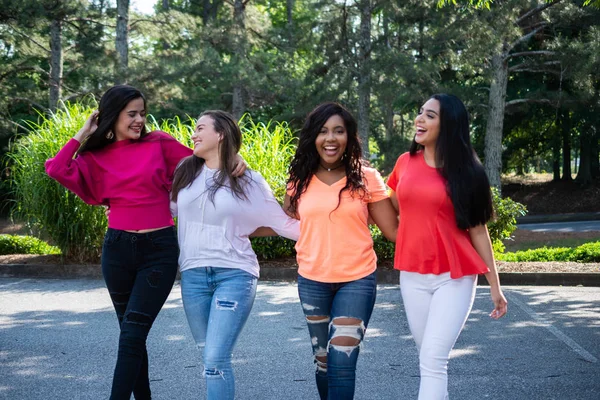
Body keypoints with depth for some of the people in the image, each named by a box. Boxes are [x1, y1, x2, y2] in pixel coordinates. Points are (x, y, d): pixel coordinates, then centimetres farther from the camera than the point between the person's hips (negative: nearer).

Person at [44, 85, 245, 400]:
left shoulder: (159, 143, 1)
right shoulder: (96, 157, 5)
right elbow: (57, 170, -10)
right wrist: (82, 136, -1)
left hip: (159, 249, -3)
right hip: (117, 249, 3)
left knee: (131, 335, -9)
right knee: (131, 332, 12)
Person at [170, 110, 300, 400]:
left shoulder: (248, 182, -1)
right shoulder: (184, 173, 7)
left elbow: (283, 224, 1)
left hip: (234, 274, -4)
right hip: (193, 275, 4)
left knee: (216, 359, -13)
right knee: (209, 359, 10)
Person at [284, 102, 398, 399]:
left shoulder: (366, 178, -5)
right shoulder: (300, 180, 2)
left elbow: (394, 229, -5)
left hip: (357, 280, -3)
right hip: (312, 281, 3)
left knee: (342, 361, -10)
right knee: (323, 360, 13)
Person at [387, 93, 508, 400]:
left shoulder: (465, 172, -4)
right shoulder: (406, 162, 5)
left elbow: (477, 229, -1)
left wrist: (495, 285, -1)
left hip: (454, 278, -4)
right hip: (413, 276, 4)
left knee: (433, 360, -11)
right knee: (429, 358, 12)